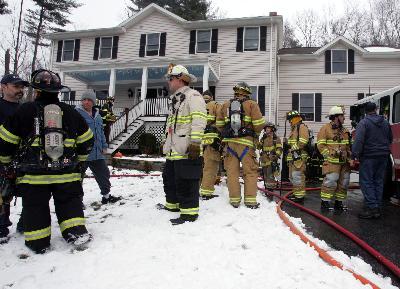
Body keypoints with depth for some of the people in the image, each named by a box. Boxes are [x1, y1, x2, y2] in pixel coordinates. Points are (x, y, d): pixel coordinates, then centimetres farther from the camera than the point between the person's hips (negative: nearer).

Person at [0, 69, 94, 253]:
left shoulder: (25, 111, -5)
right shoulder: (69, 112, 4)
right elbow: (86, 140, 9)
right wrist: (78, 159, 22)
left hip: (33, 174, -1)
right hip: (66, 173, 2)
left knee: (35, 206, 12)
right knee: (70, 202, 15)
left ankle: (38, 242, 20)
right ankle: (76, 231, 10)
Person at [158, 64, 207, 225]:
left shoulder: (193, 96, -10)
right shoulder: (176, 100, 23)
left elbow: (199, 121, -21)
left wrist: (195, 143, -27)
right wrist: (167, 143, 29)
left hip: (187, 151, -11)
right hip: (174, 150, 11)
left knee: (185, 183, -4)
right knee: (169, 178, 22)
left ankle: (189, 212, 9)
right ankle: (172, 204, 39)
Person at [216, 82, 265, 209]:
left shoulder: (225, 105, 12)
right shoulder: (251, 104, 1)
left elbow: (219, 124, 12)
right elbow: (259, 124, -5)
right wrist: (255, 134, 13)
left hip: (229, 142, 3)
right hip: (246, 143, -3)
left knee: (232, 171, 6)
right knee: (250, 171, 4)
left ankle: (234, 200, 10)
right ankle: (250, 200, 6)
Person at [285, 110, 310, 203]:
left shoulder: (302, 127, -5)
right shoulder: (293, 129, 26)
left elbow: (303, 141, -20)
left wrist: (295, 148, -19)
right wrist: (289, 157, 27)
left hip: (299, 156, -11)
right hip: (293, 156, 11)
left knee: (297, 176, -14)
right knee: (292, 176, 14)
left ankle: (300, 196, -10)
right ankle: (296, 193, 23)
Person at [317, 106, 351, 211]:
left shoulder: (345, 130, 18)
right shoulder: (325, 129, -3)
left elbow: (348, 146, 24)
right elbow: (320, 145, -8)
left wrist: (350, 156, 10)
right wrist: (330, 154, -16)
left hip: (344, 162, 7)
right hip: (332, 162, -7)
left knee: (344, 182, 9)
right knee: (330, 181, -12)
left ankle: (339, 202, 21)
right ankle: (325, 202, -2)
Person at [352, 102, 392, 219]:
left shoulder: (363, 122, -11)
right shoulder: (385, 122, 11)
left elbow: (358, 140, -22)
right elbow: (390, 139, 22)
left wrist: (354, 155, -22)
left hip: (369, 156, -6)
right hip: (383, 156, 7)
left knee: (366, 182, -3)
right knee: (379, 182, 12)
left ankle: (372, 208, -7)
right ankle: (377, 208, 16)